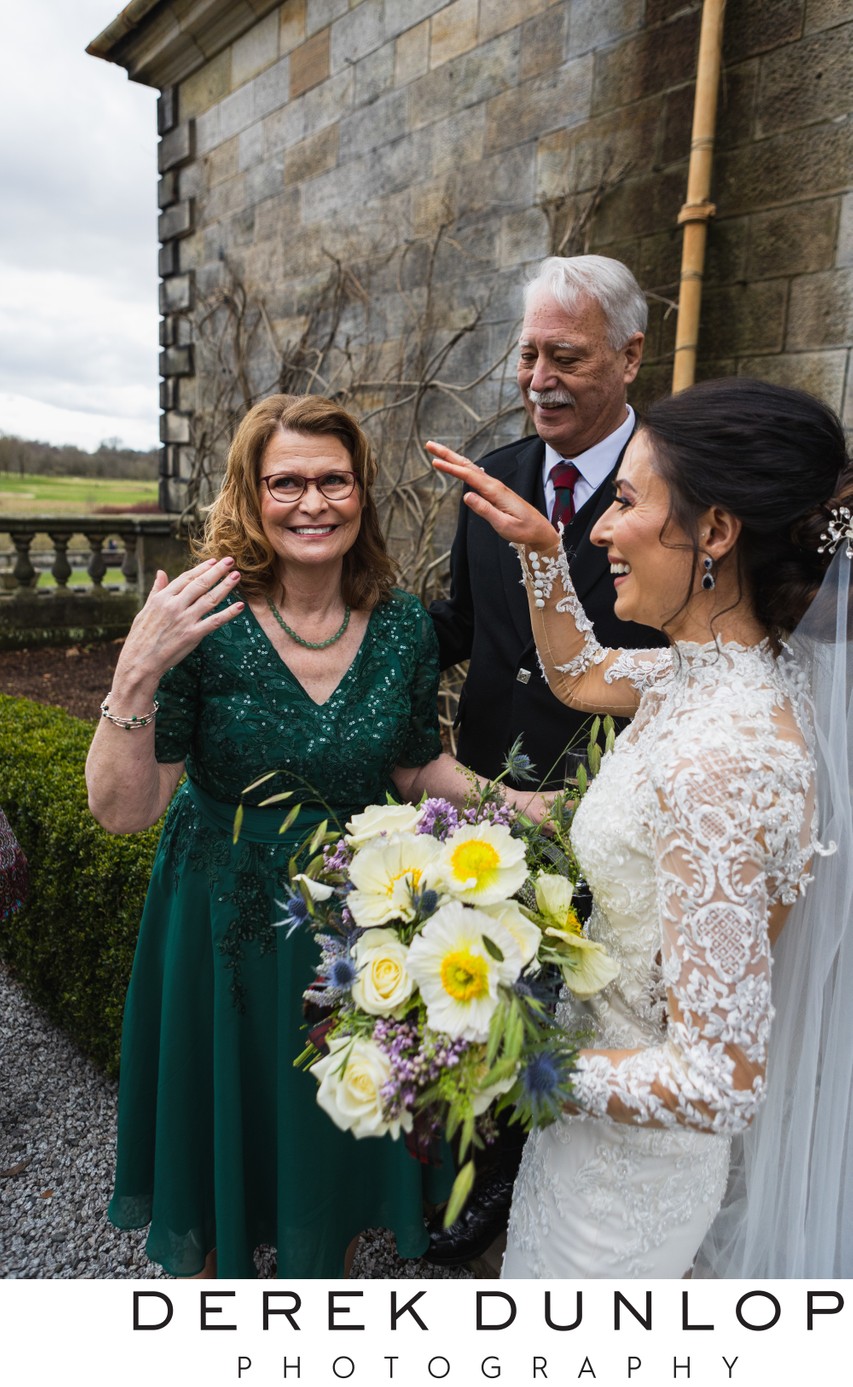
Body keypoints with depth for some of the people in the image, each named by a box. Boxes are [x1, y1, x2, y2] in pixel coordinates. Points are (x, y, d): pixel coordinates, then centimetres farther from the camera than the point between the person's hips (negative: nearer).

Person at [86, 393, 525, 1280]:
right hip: (226, 923, -2)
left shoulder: (403, 626, -9)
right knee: (223, 1116, 21)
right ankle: (208, 1267, 56)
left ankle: (319, 1269, 57)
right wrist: (135, 675, -34)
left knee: (334, 1125, 24)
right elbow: (123, 810, -20)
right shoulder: (203, 621, -19)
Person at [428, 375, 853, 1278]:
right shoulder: (717, 672, -10)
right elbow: (580, 675, 11)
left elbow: (721, 1081, -32)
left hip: (635, 1140, -7)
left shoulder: (718, 764, -37)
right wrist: (540, 548, 0)